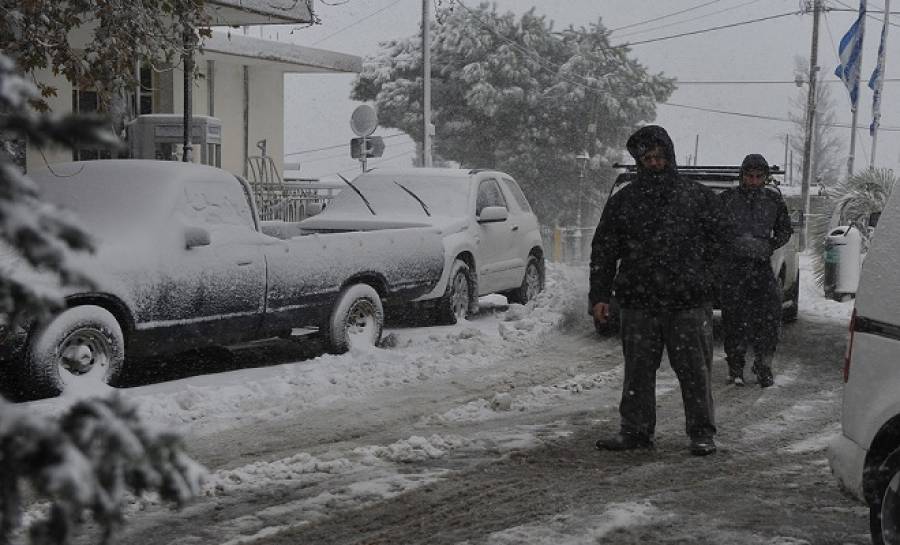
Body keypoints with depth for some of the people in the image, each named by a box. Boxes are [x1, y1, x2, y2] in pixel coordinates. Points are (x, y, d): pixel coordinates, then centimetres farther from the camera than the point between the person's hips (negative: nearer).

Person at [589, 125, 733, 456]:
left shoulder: (698, 196, 6)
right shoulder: (623, 201, 9)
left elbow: (722, 237, 13)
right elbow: (603, 251, 9)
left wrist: (695, 271, 6)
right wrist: (599, 295, 2)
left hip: (689, 304, -2)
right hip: (638, 304, 2)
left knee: (694, 370, 1)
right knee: (638, 371, 7)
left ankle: (701, 433, 11)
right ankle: (635, 430, 17)